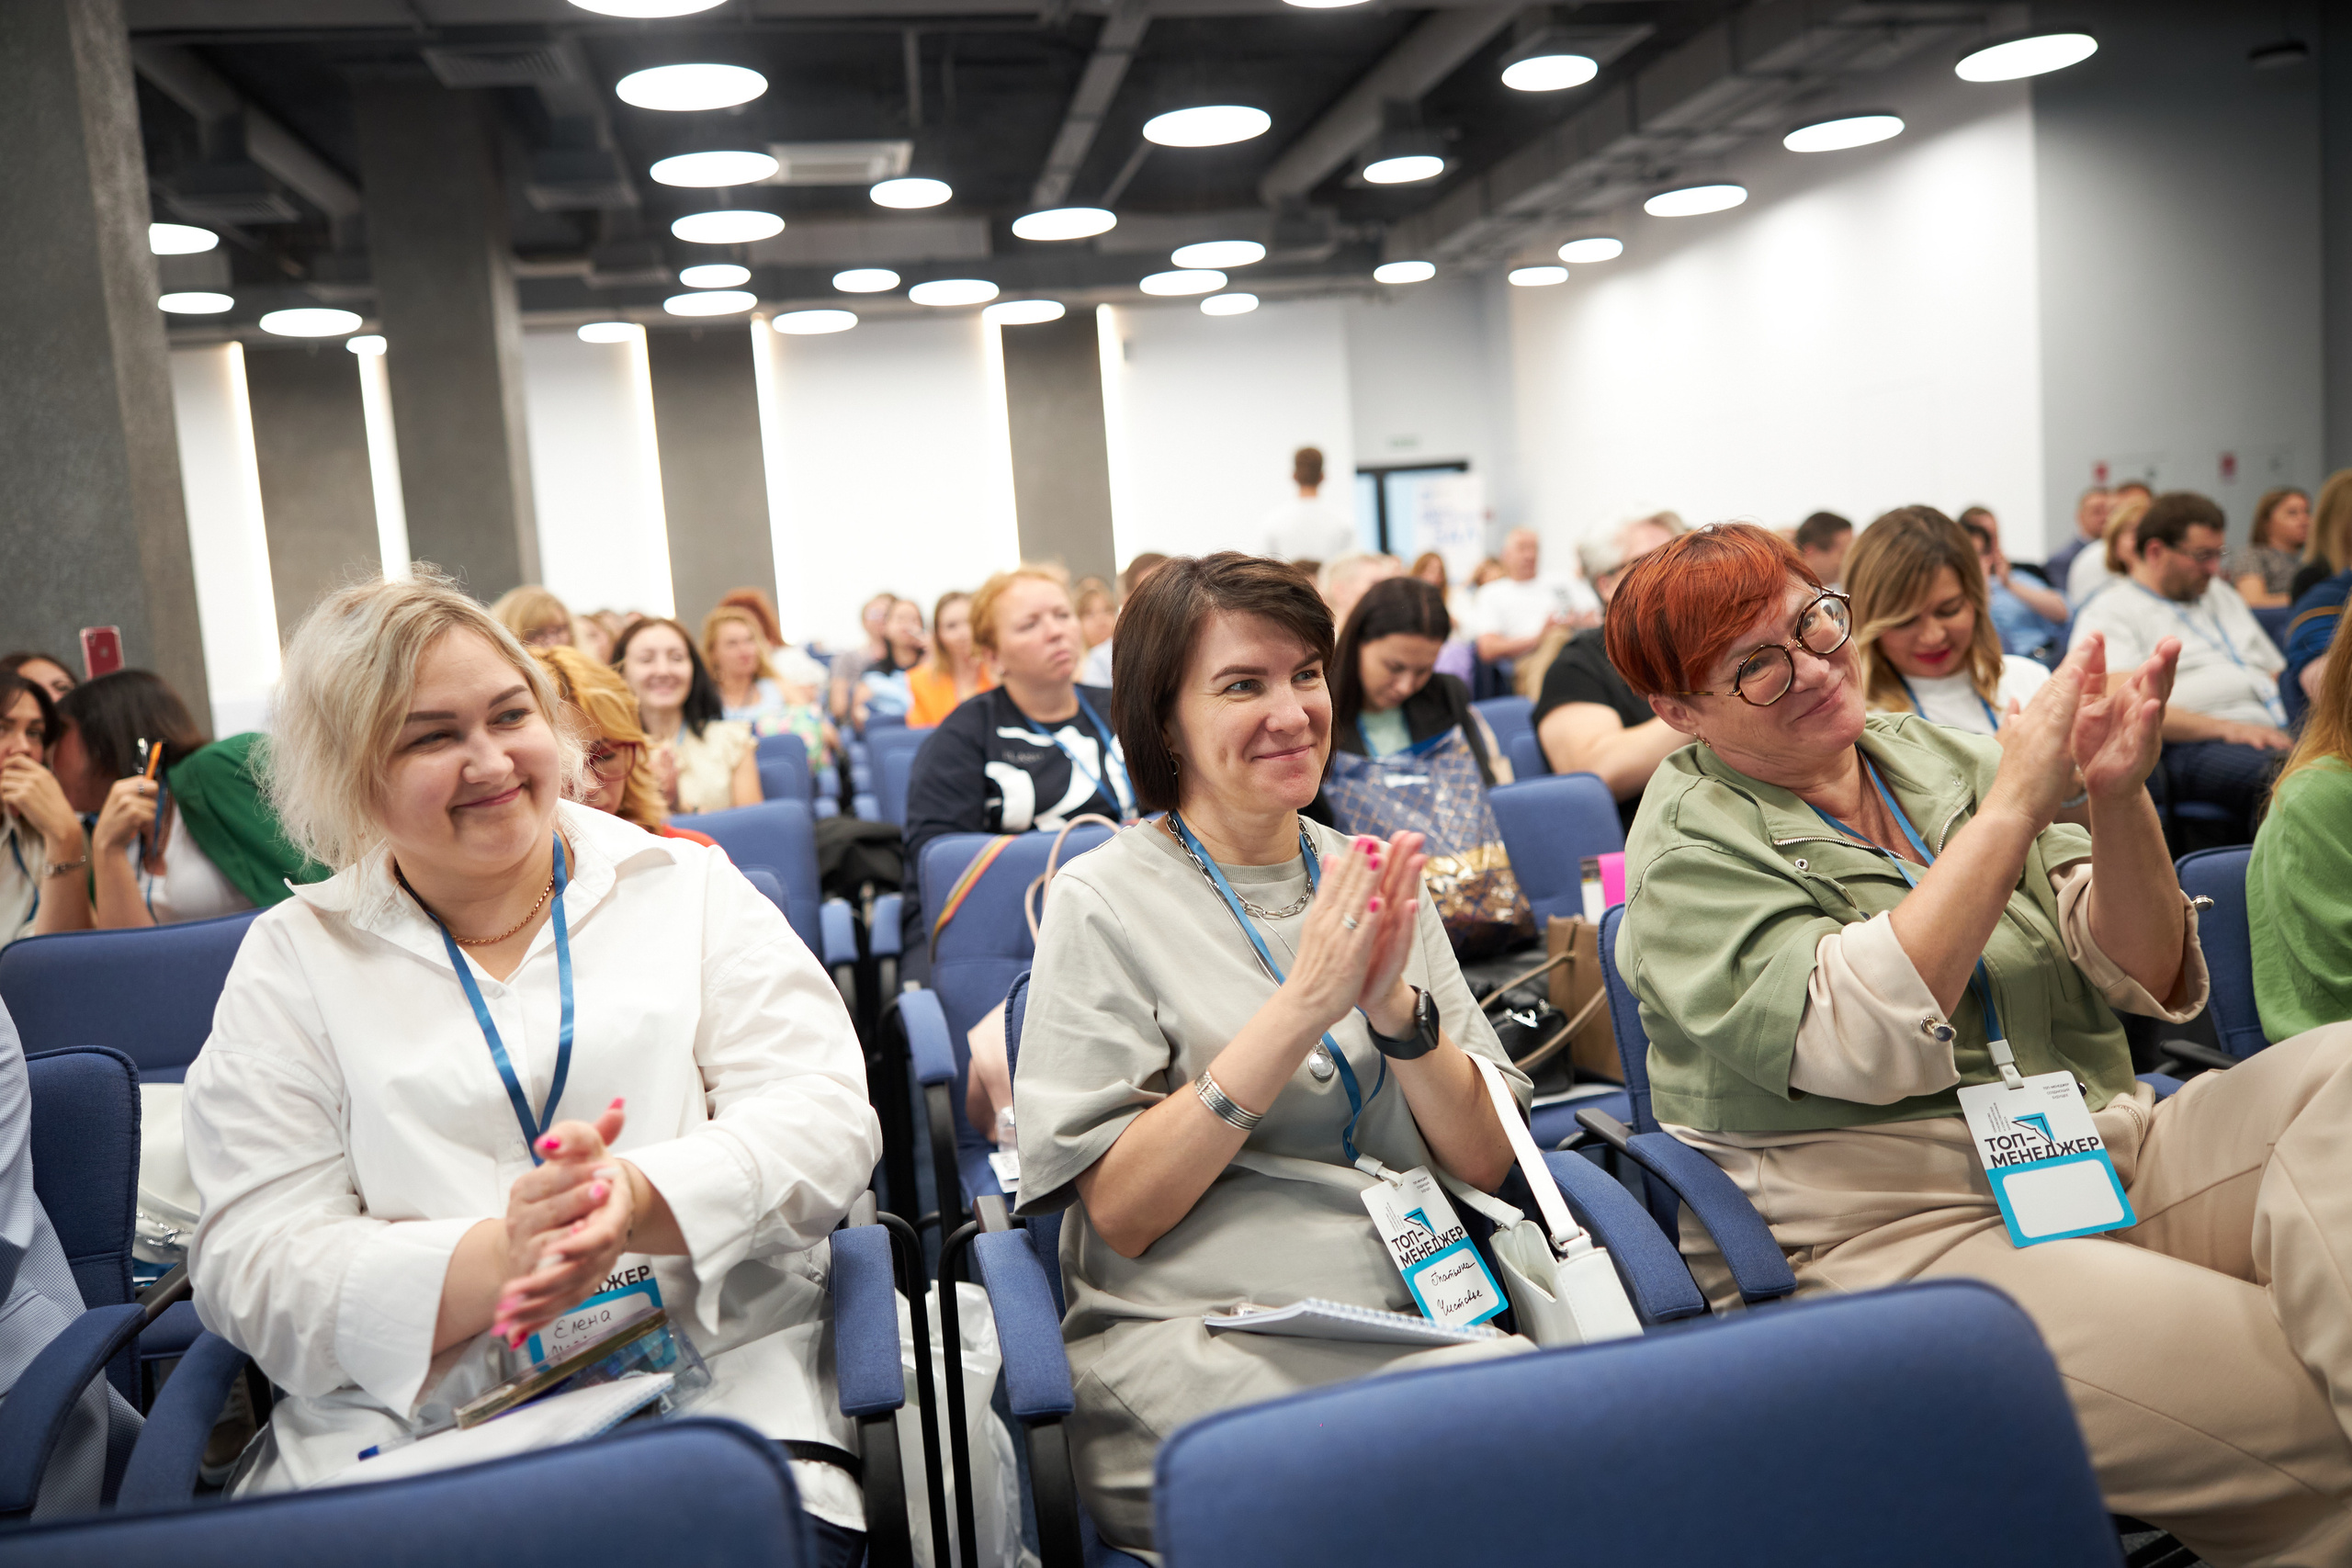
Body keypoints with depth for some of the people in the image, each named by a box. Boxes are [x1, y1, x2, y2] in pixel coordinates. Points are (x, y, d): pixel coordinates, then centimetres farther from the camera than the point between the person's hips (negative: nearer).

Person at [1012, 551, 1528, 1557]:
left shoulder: (1370, 881, 11)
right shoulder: (1104, 901, -3)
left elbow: (1485, 1163, 6)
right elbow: (1118, 1212, -9)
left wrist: (1394, 1003, -13)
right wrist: (1301, 1007, -17)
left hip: (1425, 1316, 5)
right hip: (1192, 1335, -4)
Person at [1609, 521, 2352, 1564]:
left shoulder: (1939, 755, 11)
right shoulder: (1689, 852, -5)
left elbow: (2145, 983, 7)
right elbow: (1862, 1042, -22)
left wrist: (2119, 801, -12)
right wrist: (2014, 805, -19)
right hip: (1907, 1234, -6)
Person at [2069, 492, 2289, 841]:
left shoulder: (2220, 593, 33)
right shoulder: (2109, 613, 6)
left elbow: (2277, 671, 36)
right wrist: (2224, 728, -18)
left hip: (2273, 735, 7)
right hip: (2193, 747, -7)